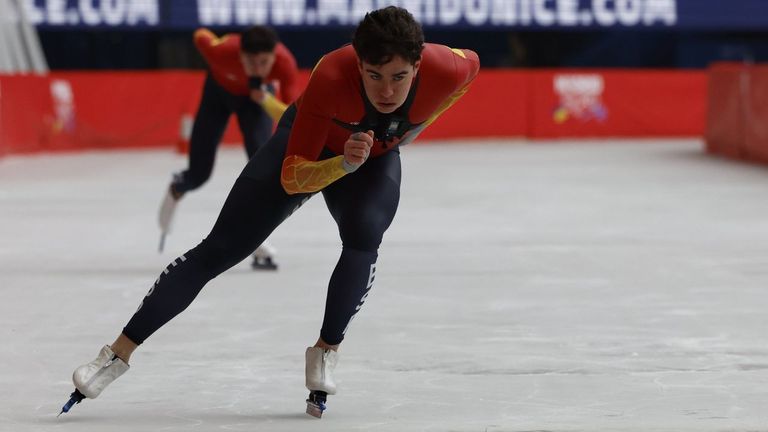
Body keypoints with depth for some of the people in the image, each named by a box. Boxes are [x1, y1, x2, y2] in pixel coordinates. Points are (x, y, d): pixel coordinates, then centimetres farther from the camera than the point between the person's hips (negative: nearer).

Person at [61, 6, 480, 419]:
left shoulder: (445, 70, -34)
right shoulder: (331, 78, -42)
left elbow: (471, 63, -5)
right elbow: (292, 178, -35)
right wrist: (345, 163, -53)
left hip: (376, 159, 2)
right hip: (308, 149, -2)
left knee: (363, 236, -30)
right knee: (218, 250, -5)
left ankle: (326, 352, -8)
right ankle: (118, 353, 3)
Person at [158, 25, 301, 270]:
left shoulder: (284, 62, -41)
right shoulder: (223, 51, -42)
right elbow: (201, 36, -18)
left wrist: (265, 99, -61)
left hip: (257, 96, 0)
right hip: (219, 92, 0)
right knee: (199, 174, 3)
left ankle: (259, 241, -13)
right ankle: (176, 190, 43)